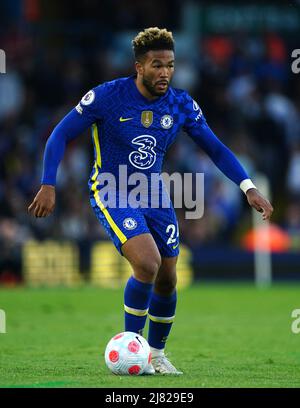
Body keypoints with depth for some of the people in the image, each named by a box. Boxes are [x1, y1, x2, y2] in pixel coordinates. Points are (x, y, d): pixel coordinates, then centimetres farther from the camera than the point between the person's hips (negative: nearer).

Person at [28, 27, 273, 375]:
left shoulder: (181, 105, -5)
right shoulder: (107, 96, -16)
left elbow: (215, 148, 3)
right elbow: (61, 135, -10)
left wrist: (248, 188, -8)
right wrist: (48, 185, -18)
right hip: (111, 194, -5)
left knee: (166, 281, 5)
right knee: (148, 263, -25)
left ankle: (156, 355, 29)